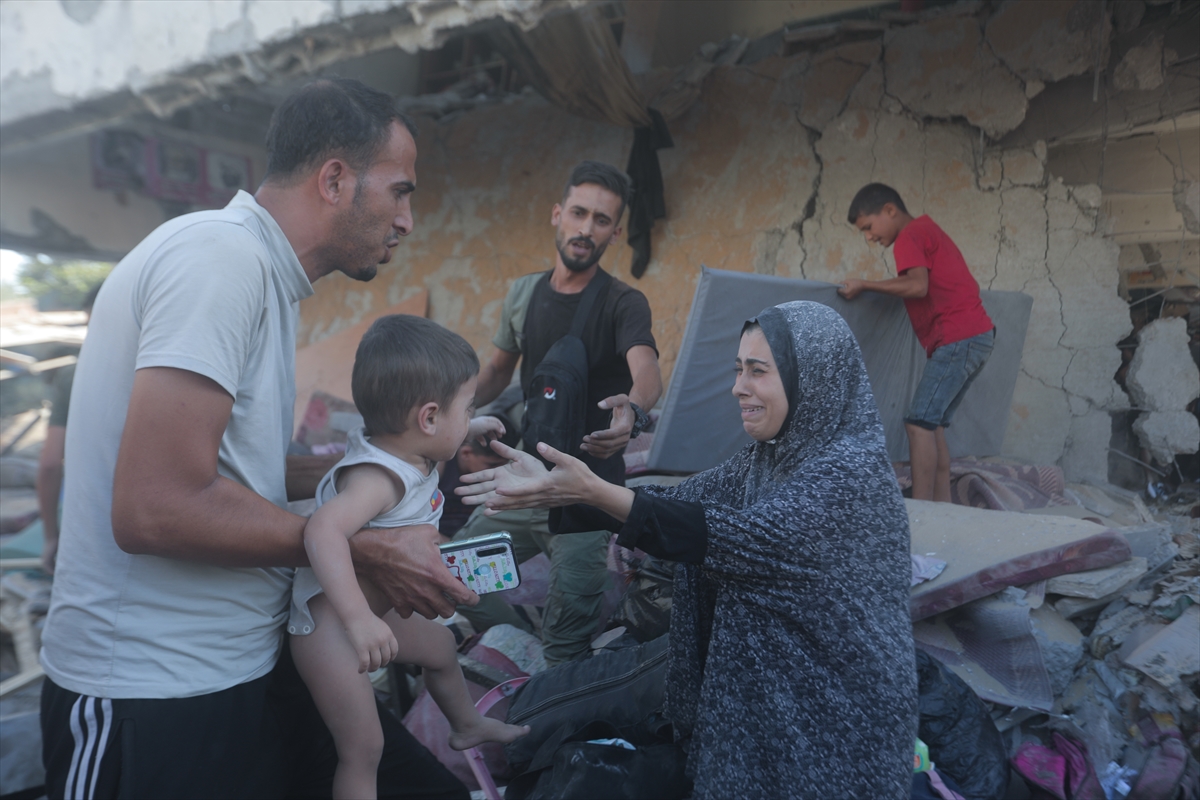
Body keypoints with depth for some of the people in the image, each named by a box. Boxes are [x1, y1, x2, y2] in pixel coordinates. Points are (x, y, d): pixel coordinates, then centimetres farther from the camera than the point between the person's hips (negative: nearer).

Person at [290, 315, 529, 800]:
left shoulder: (403, 450, -4)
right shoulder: (378, 477, -33)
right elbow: (323, 529, -49)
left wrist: (469, 432, 20)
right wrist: (358, 620, -53)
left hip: (371, 613, 10)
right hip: (329, 626, -10)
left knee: (440, 644, 28)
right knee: (363, 748, -7)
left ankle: (468, 725, 55)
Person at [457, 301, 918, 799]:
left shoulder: (853, 470, -22)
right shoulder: (769, 456, 3)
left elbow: (738, 537, -32)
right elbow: (679, 503, -3)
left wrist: (593, 491, -37)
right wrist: (559, 487, -14)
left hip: (834, 717, -7)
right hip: (760, 693, 7)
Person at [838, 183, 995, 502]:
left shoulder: (909, 236, -6)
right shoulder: (927, 230, 24)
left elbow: (917, 286, -22)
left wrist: (865, 284, -14)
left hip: (959, 339, -10)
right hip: (977, 335, 10)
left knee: (919, 423, -12)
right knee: (933, 424, 10)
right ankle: (942, 507, 9)